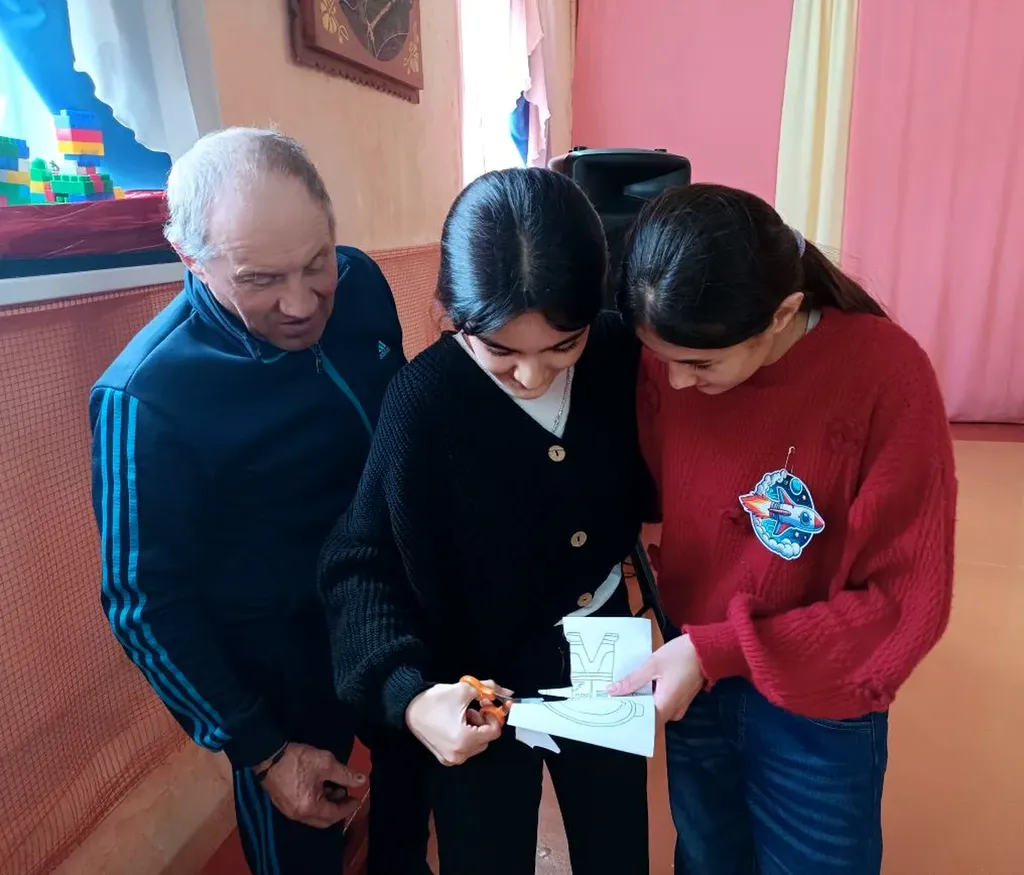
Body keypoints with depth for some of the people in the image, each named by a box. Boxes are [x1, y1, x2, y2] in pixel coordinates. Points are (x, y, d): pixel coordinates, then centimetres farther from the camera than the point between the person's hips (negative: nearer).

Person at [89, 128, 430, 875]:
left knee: (420, 776, 30)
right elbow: (145, 602, -18)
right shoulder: (147, 395, -28)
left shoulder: (361, 284, -13)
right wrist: (260, 751, -14)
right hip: (282, 662, -5)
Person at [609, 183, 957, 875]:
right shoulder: (670, 358, -14)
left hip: (817, 714, -3)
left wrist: (717, 650, -24)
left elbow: (908, 603, -20)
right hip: (695, 683, 3)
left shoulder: (887, 375, -25)